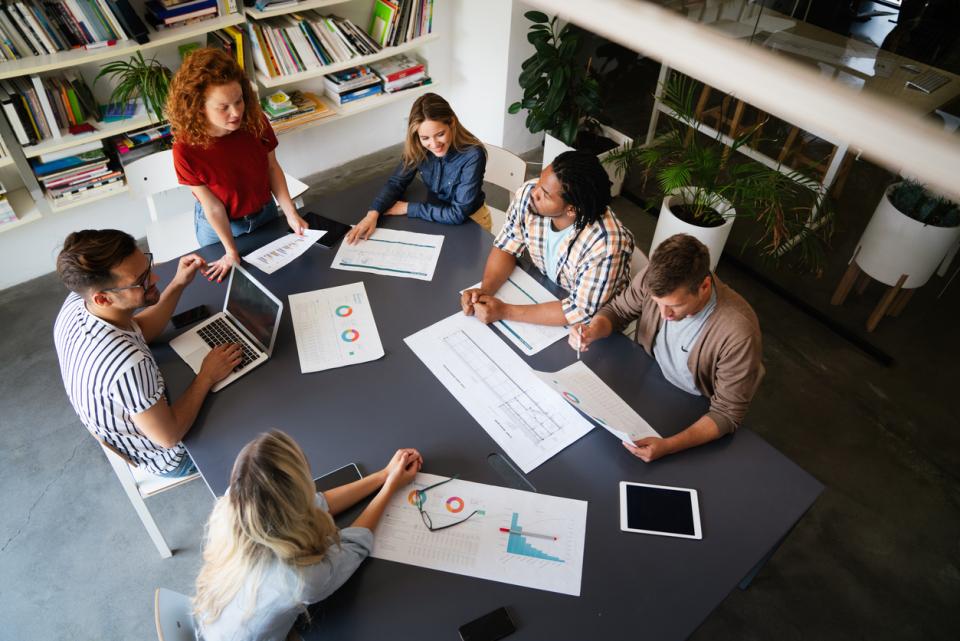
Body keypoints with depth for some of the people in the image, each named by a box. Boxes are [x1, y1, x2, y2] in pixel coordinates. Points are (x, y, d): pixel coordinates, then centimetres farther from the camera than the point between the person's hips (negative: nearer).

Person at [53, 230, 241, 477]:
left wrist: (178, 284, -10)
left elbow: (139, 331, 0)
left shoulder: (76, 302, -21)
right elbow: (169, 436, -30)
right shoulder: (127, 364, -46)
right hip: (169, 458, -6)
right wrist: (207, 376, -20)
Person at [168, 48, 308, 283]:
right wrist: (231, 251, -14)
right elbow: (213, 206, -22)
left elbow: (272, 168, -8)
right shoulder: (186, 150, -31)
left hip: (265, 213, 3)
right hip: (219, 225, -2)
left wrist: (291, 214, -12)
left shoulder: (255, 121, -23)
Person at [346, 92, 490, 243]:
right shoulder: (418, 148, -15)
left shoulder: (472, 156, -28)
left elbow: (458, 214, -26)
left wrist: (407, 208, -21)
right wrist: (373, 213, -22)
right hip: (435, 217, 5)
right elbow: (396, 182, -5)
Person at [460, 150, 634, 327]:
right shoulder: (528, 193, -21)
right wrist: (485, 291, -24)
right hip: (542, 291, 5)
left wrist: (505, 312, -30)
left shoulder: (606, 245, -37)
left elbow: (582, 311, -29)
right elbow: (507, 248, -6)